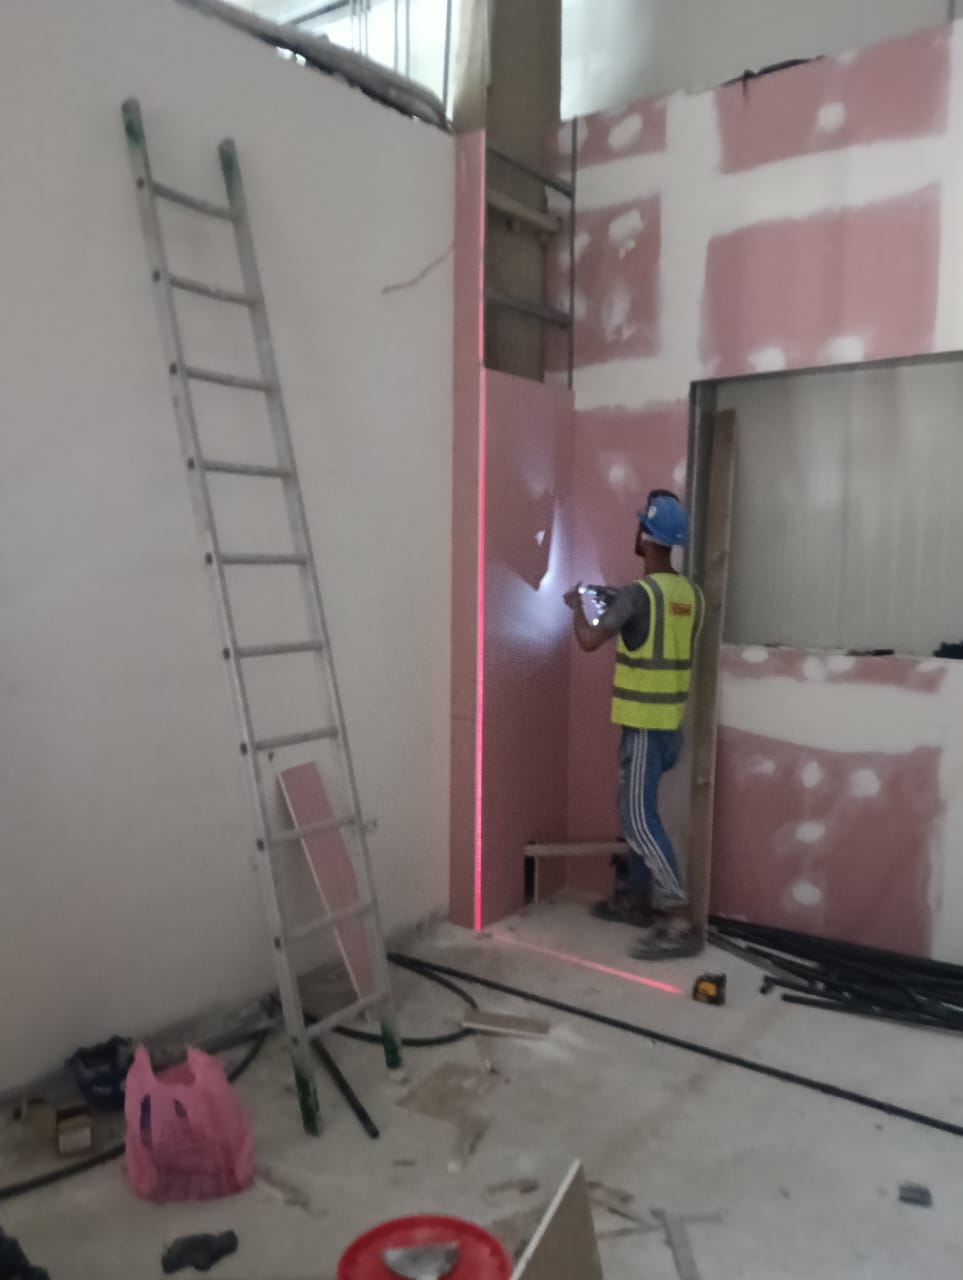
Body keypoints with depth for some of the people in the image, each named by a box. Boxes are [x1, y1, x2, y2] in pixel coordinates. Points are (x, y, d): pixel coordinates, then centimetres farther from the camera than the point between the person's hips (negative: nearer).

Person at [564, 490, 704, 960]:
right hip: (671, 722, 9)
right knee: (638, 810, 20)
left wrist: (577, 606, 2)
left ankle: (679, 921, -8)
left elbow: (590, 641, -18)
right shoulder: (690, 593, 7)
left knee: (639, 820, -6)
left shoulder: (639, 592, -18)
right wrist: (619, 606, 24)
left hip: (644, 723, -9)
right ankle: (636, 898, 30)